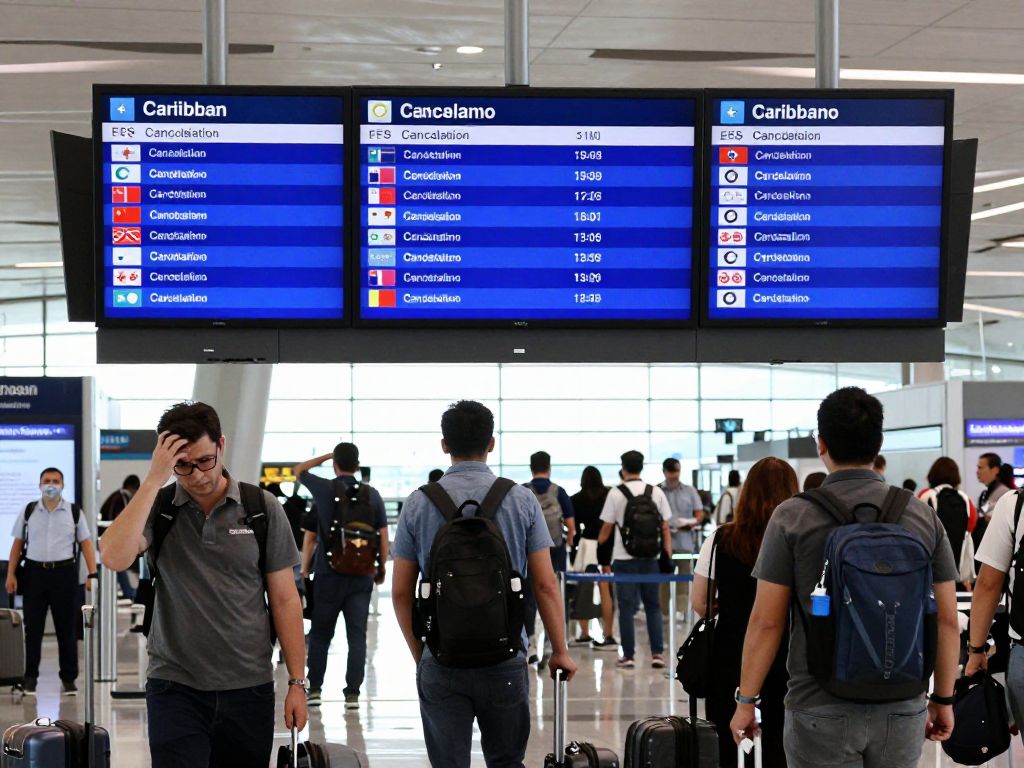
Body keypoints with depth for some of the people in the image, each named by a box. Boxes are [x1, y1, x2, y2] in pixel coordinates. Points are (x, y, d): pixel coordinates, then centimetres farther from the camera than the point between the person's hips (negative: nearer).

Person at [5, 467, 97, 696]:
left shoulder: (74, 512, 5)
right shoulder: (28, 512, 8)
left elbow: (86, 544, 3)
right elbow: (18, 544, 9)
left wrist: (92, 574, -6)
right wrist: (11, 574, 1)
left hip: (64, 572, -1)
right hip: (34, 572, 1)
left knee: (67, 628, 3)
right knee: (33, 628, 4)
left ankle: (69, 679, 11)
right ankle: (30, 677, 12)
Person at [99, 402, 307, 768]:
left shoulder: (263, 508, 1)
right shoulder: (156, 507, 0)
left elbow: (284, 599, 4)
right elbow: (114, 557, -20)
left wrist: (297, 682, 0)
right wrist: (154, 479, -19)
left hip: (249, 687, 1)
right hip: (175, 687, -1)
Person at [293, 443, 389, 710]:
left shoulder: (323, 490, -5)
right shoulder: (372, 494, 1)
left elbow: (299, 470, 13)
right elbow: (383, 536, 4)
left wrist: (326, 456, 17)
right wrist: (382, 567, 15)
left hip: (328, 576, -1)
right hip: (362, 577, 1)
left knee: (320, 635, 10)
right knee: (357, 636, 3)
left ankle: (314, 689, 12)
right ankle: (352, 693, 0)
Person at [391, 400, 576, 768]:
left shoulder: (419, 503, 1)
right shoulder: (521, 500, 0)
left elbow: (401, 592, 4)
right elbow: (545, 585, -1)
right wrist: (560, 651, 8)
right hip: (505, 656, 0)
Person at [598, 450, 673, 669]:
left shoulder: (616, 494, -5)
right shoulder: (657, 493, 3)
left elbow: (606, 529, 0)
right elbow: (665, 528, 3)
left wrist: (599, 545, 17)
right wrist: (668, 555, 8)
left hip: (624, 557, -2)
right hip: (650, 557, 2)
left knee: (627, 607, 4)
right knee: (653, 606, 10)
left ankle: (628, 656, 5)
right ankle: (657, 654, 3)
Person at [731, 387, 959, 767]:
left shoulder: (793, 518, -6)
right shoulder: (922, 515, 2)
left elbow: (766, 622, -6)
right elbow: (947, 621, 4)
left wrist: (746, 701, 3)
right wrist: (943, 700, 14)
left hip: (822, 711, -2)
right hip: (902, 710, 3)